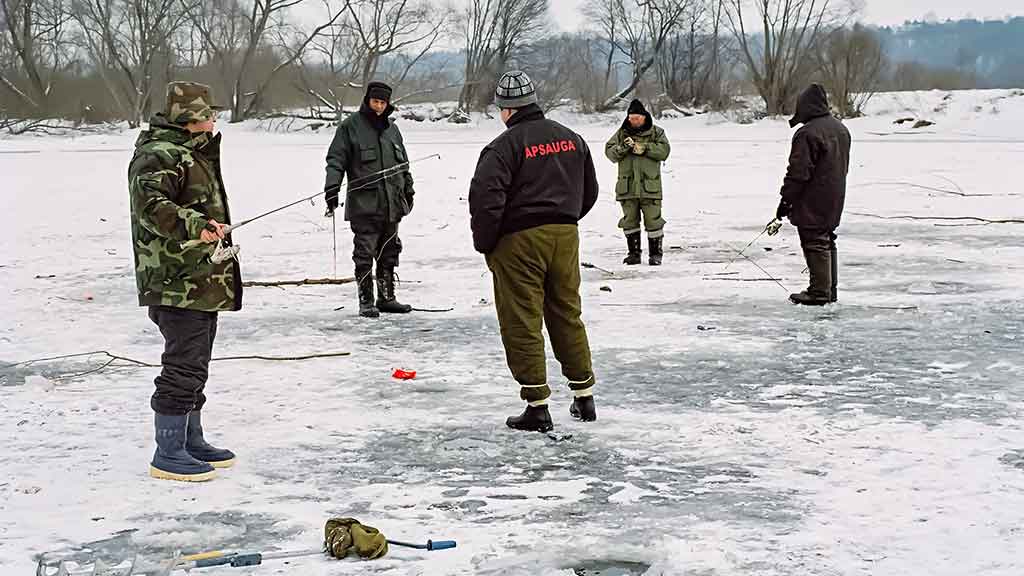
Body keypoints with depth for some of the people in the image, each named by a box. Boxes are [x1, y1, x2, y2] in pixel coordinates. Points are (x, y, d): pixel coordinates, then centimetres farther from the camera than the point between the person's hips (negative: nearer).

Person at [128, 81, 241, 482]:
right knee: (183, 366, -9)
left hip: (202, 280, 11)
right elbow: (151, 205, -30)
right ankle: (168, 454, -3)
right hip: (178, 283, -11)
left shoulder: (191, 152, 19)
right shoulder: (159, 155, -15)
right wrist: (196, 225, -39)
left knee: (195, 364, 18)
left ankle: (191, 441, 29)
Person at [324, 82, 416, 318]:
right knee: (364, 254, -4)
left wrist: (408, 190, 23)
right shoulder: (351, 125, -2)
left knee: (389, 252, 11)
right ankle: (366, 302, 2)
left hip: (391, 202, 6)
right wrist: (332, 189, -15)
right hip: (363, 203, -6)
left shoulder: (391, 128, 15)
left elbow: (403, 162, 24)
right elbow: (336, 159, -5)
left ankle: (387, 297, 20)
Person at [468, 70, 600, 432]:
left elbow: (485, 196, -20)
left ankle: (537, 406, 2)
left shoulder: (505, 145, -11)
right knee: (567, 314, 16)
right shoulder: (571, 138, 10)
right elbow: (589, 190, 19)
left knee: (522, 323, 1)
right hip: (565, 236, 6)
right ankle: (584, 397, 22)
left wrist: (484, 243, -7)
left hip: (520, 240, -6)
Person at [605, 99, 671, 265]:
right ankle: (634, 253, 18)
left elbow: (664, 150, -7)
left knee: (653, 220, -2)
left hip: (650, 186, -2)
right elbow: (609, 151, 2)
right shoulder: (621, 133, 9)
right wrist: (623, 148, -18)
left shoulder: (656, 132, 6)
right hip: (627, 186, 2)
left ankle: (655, 253, 9)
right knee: (629, 220, 7)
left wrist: (644, 148, -17)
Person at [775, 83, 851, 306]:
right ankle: (830, 288, 23)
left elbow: (798, 172, -21)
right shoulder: (841, 129, 11)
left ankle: (820, 291, -2)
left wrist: (786, 199, -14)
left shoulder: (807, 133, -20)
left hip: (812, 203, -9)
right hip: (834, 201, 9)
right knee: (827, 242, 17)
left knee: (815, 243, -4)